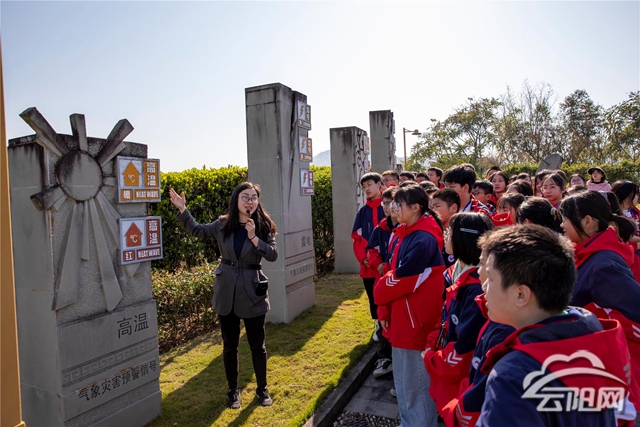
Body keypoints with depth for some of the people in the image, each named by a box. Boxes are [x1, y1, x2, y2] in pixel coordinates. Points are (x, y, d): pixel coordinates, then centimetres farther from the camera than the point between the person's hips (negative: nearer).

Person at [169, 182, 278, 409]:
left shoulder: (263, 226, -7)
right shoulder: (222, 224, -2)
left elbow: (273, 255, -13)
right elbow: (196, 230, 12)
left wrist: (254, 237, -23)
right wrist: (182, 209, 0)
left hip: (253, 291, -1)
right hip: (226, 290, 2)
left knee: (257, 344, 10)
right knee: (230, 345, 13)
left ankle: (262, 389, 30)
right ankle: (233, 390, 32)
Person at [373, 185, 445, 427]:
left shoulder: (424, 239, -21)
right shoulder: (402, 234, 8)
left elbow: (401, 279, -22)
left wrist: (379, 294, -4)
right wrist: (384, 309, 3)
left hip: (416, 317, -9)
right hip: (400, 315, 9)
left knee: (416, 380, 6)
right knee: (403, 377, 21)